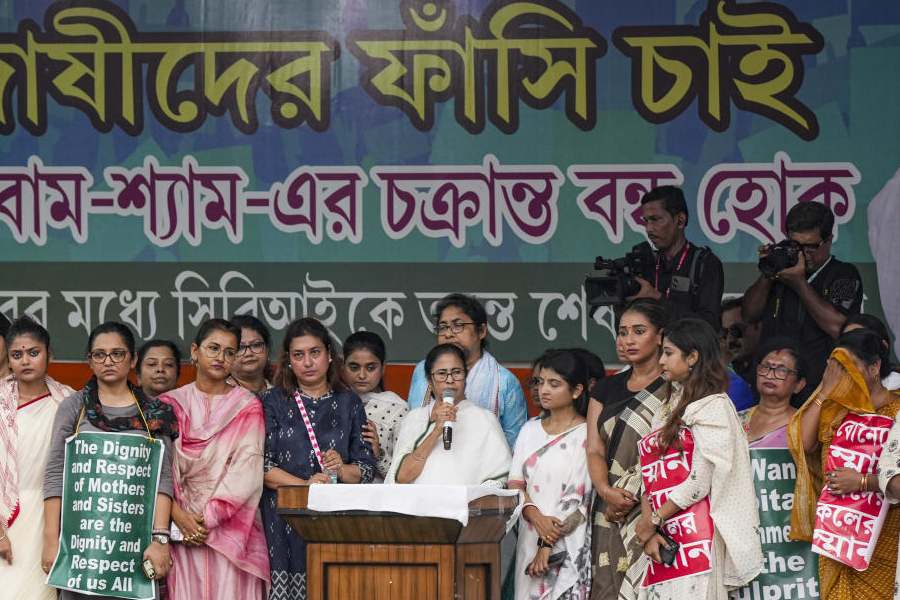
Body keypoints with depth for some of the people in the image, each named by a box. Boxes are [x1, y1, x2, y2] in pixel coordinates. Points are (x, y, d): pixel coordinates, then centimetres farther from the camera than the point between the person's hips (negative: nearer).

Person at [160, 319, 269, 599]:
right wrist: (179, 516, -13)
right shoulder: (171, 404, 9)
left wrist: (210, 516, -13)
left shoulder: (247, 406, 6)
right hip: (183, 526, 1)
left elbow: (247, 471, -4)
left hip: (231, 527, -1)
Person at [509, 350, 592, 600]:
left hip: (569, 546, -5)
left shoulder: (586, 435, -5)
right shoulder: (530, 430, 12)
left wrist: (548, 545, -14)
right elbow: (515, 483, 6)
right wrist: (536, 517, -12)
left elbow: (578, 497, -10)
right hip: (529, 539, 5)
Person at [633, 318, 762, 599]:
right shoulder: (668, 409, 21)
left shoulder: (713, 406, -3)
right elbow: (649, 476, 12)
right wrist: (647, 526, -2)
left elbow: (700, 481, -11)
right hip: (663, 535, 7)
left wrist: (653, 520, -5)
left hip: (696, 531, -7)